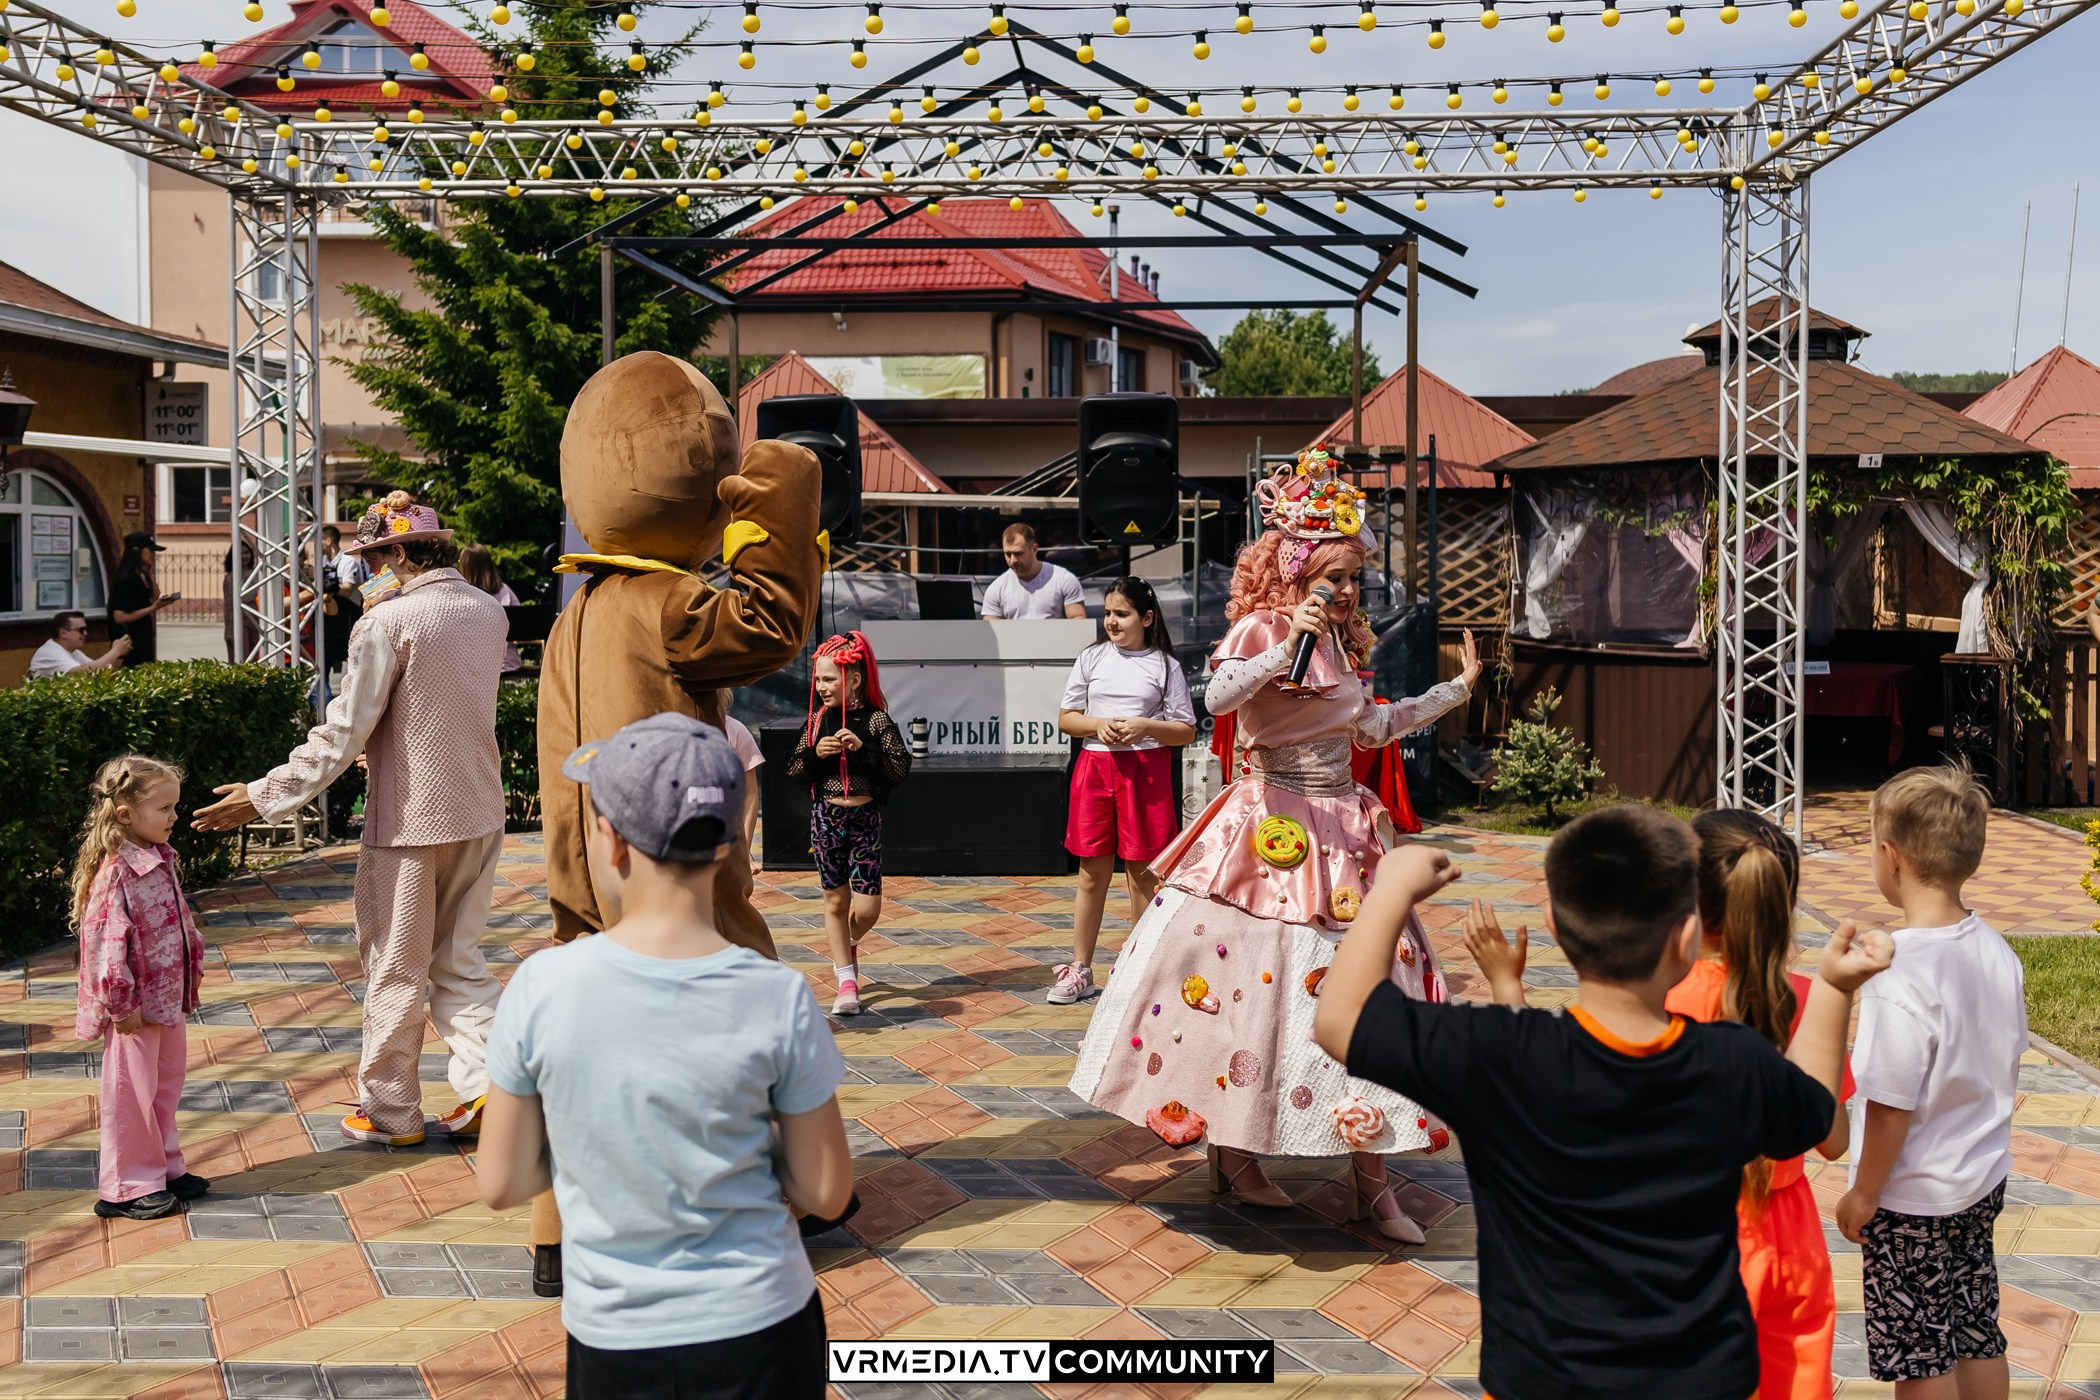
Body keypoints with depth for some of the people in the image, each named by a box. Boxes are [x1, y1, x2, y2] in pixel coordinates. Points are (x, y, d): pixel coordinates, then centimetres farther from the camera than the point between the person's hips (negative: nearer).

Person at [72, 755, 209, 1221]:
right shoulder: (116, 873, -22)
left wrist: (194, 967, 20)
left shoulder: (161, 860, 6)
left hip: (169, 1000, 9)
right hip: (137, 1007, -9)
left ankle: (165, 1168, 31)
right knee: (131, 1094, 3)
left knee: (164, 1090, 19)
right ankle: (127, 1189, 14)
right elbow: (108, 943, -24)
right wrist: (121, 1004, -22)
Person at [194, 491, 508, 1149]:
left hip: (411, 819, -6)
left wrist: (266, 796, -10)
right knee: (459, 959, 17)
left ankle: (391, 1113, 18)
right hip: (479, 812, 6)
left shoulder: (387, 621, -16)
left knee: (395, 971, 8)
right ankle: (483, 1082, 5)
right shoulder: (488, 611, 5)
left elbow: (343, 732, -17)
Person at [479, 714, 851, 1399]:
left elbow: (502, 1184, -1)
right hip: (761, 1328, 0)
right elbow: (825, 1193, -3)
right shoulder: (778, 999, -12)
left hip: (612, 1342, 0)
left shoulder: (541, 988, -12)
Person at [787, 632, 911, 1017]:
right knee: (835, 901, 8)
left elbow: (902, 769, -15)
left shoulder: (876, 720, -8)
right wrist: (815, 754, -15)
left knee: (867, 908, -3)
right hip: (825, 817, 3)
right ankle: (847, 981, 18)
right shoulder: (817, 721, 2)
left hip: (864, 819, -2)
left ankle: (848, 945, 31)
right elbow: (793, 771, 3)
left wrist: (863, 748, -23)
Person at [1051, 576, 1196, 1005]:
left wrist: (1146, 727, -14)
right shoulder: (1092, 658, 8)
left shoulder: (1165, 665, 2)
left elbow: (1186, 730, 2)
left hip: (1146, 769, -2)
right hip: (1095, 766, 2)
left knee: (1142, 871, 3)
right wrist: (1098, 724, -9)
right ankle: (1080, 970, 13)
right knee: (1092, 872, 5)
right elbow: (1066, 718, 10)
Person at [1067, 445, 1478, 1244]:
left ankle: (1371, 1182, 15)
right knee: (1247, 979, -3)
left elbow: (1373, 728, 23)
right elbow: (1218, 696, -27)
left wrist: (1455, 691, 27)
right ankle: (1230, 1153, 14)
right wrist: (1286, 647, -34)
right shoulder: (1263, 628, -10)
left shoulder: (1340, 642, 13)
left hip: (1339, 832, 8)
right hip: (1271, 828, -7)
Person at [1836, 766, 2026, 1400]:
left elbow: (1892, 1106, -23)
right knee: (1979, 1336, 21)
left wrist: (1863, 1194, -9)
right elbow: (2008, 1067, 7)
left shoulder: (1901, 978, -28)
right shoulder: (1996, 951, -5)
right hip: (1984, 1181, 7)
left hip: (1912, 1200, -7)